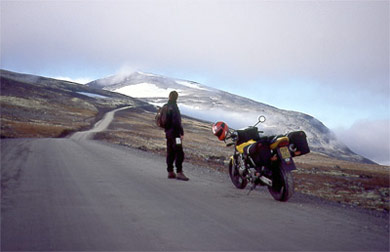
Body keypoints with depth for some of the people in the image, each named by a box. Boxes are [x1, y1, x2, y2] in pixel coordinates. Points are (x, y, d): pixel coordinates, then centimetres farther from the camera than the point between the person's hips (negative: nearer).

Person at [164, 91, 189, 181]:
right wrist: (181, 133, -18)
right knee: (179, 153, -9)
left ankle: (170, 172, 17)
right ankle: (179, 172, -12)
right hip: (175, 133, -10)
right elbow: (176, 121, -20)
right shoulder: (173, 107, -15)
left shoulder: (166, 107, 13)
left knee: (170, 153, 12)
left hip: (168, 132, 10)